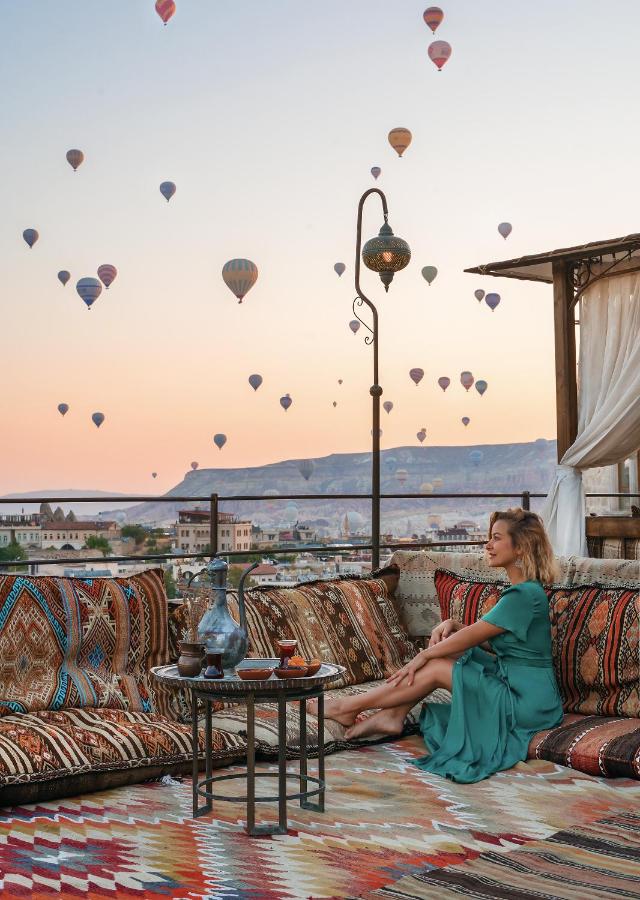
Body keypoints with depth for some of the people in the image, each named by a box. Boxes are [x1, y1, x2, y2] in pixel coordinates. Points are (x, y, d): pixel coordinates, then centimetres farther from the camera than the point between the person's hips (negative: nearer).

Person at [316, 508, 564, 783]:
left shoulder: (524, 595, -20)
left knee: (436, 667, -10)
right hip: (514, 688, 9)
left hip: (527, 701, -9)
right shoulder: (523, 590, 11)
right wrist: (452, 625, -2)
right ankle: (392, 716, 0)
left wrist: (425, 655, -4)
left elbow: (473, 637, -15)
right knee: (441, 652, 1)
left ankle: (348, 707, 0)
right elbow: (487, 641, 14)